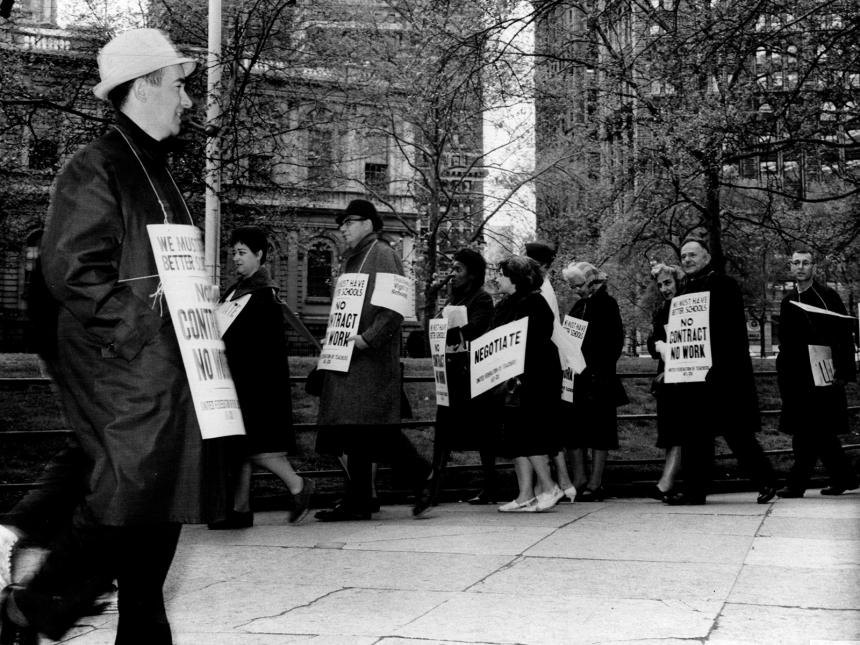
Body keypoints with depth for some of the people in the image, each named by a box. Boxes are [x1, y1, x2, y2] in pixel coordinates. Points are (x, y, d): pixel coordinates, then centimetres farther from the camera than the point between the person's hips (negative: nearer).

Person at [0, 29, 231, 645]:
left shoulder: (156, 171, 20)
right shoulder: (95, 168, -9)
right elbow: (71, 271, -17)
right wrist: (147, 318, -17)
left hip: (164, 365, 9)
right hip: (120, 365, -9)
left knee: (158, 503, 10)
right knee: (129, 496, -11)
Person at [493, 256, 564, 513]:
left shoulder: (533, 303, -10)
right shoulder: (505, 305, 16)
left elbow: (532, 343, -18)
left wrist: (516, 377, -23)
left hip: (533, 378, -9)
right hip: (512, 380, 9)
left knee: (528, 433, -9)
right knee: (516, 436, 6)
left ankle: (549, 488, 0)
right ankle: (525, 496, 8)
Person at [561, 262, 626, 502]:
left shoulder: (606, 304, -4)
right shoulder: (578, 306, 16)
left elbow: (615, 341, -10)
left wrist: (601, 369, -16)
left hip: (597, 376, -7)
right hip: (577, 376, 7)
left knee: (599, 428, -2)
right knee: (573, 427, 5)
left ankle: (595, 482, 0)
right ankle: (579, 479, 11)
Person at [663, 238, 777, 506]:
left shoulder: (724, 285, -6)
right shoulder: (686, 291, 16)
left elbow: (734, 329, -13)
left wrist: (719, 364, -20)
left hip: (724, 373, -7)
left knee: (736, 432, -3)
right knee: (696, 433, 6)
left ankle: (765, 481, 10)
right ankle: (695, 488, 10)